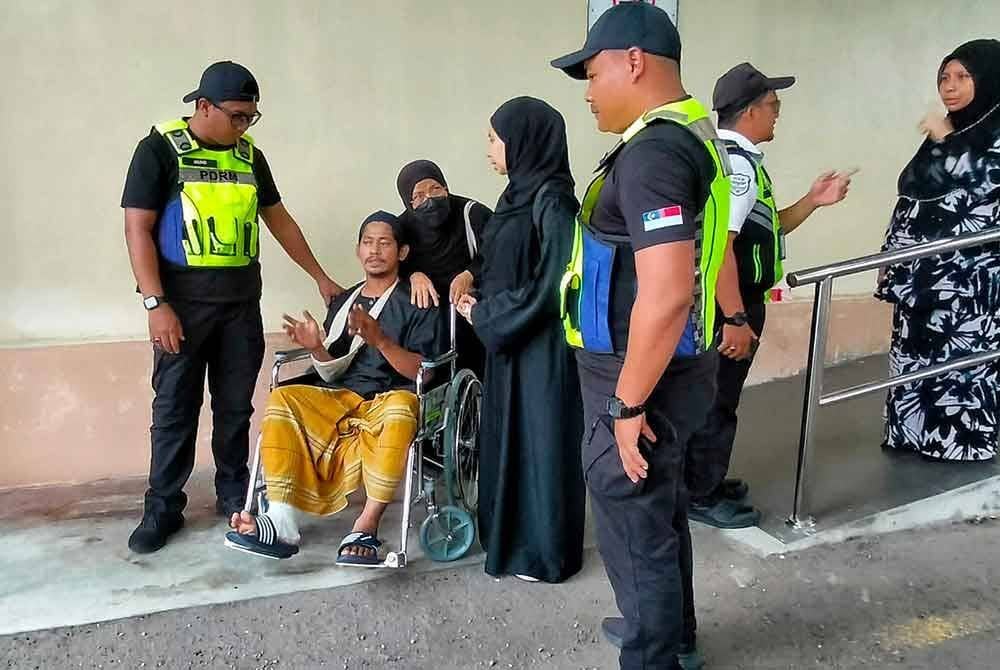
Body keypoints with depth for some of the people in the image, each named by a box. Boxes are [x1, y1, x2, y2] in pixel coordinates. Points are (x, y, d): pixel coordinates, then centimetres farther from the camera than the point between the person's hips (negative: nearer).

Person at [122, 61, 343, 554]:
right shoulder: (161, 149, -6)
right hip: (184, 299, -4)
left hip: (242, 298, 4)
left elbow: (279, 219, 17)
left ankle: (234, 495, 24)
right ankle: (163, 508, 15)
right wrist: (156, 304, -17)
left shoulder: (249, 155, 9)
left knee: (236, 405, 10)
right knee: (174, 407, 3)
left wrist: (320, 277, 15)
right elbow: (137, 229, -9)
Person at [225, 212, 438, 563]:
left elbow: (422, 373, -7)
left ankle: (367, 524, -34)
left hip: (390, 399, -4)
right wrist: (317, 349, -8)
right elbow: (333, 373, 15)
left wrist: (379, 339, -21)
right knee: (283, 398, -23)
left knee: (401, 405, -39)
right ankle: (282, 523, -31)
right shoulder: (343, 303, 17)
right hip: (343, 399, 4)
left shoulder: (416, 304, 3)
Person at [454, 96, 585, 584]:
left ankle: (548, 551, 18)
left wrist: (485, 315, -12)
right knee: (512, 436, 17)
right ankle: (514, 531, 32)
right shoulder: (522, 194, 9)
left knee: (542, 440, 3)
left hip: (542, 345, -9)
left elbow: (551, 285, -21)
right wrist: (484, 306, 2)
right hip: (512, 339, 9)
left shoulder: (552, 200, -18)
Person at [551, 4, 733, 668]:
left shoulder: (652, 152, -23)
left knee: (636, 531, 6)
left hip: (639, 378, -10)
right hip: (675, 367, 10)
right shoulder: (696, 135, 10)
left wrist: (628, 405, -23)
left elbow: (666, 295, -31)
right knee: (660, 512, 25)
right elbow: (708, 255, 22)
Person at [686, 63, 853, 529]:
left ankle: (706, 481, 33)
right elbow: (719, 246, -27)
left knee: (717, 398, 19)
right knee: (716, 401, 2)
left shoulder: (732, 158, 13)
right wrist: (736, 319, -27)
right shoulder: (737, 162, -19)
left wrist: (813, 201, 10)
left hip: (732, 302, 10)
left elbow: (762, 232, 20)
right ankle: (703, 497, 16)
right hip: (730, 306, -10)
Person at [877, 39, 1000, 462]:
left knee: (965, 352, -2)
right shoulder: (945, 130, 16)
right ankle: (916, 432, 19)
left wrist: (946, 140, -11)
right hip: (924, 267, 7)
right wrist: (894, 256, 17)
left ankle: (965, 438, 10)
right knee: (915, 348, 9)